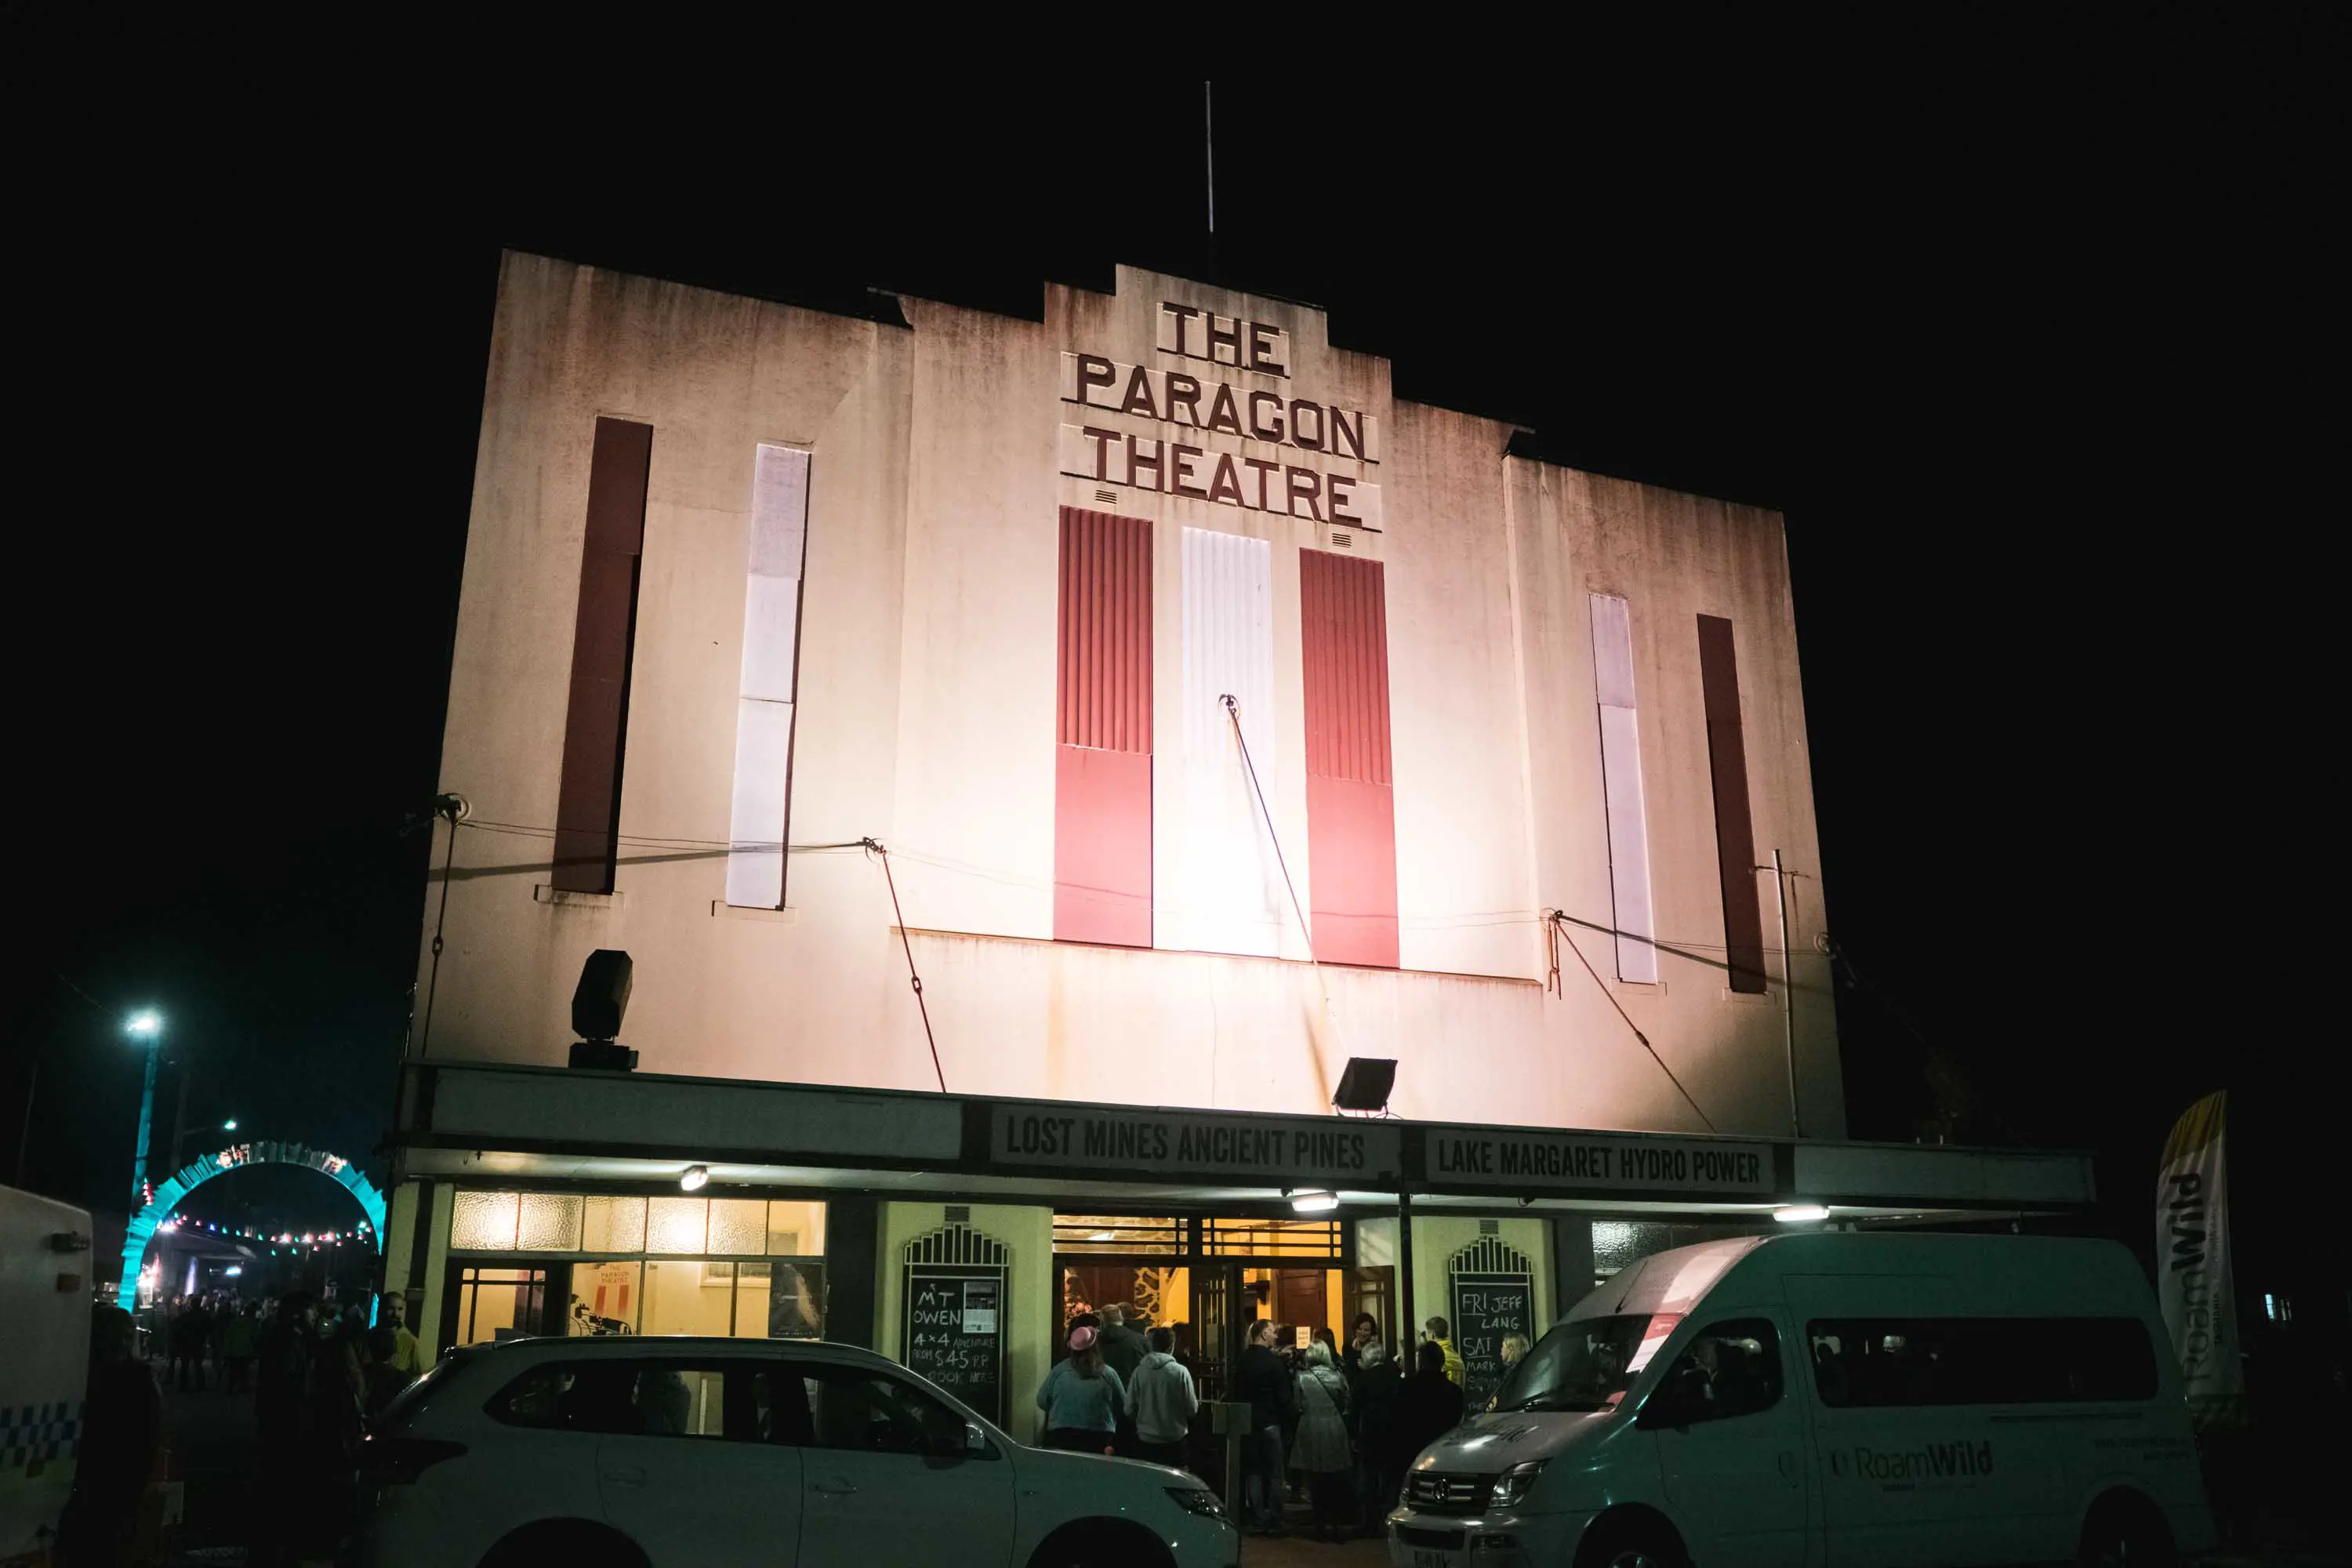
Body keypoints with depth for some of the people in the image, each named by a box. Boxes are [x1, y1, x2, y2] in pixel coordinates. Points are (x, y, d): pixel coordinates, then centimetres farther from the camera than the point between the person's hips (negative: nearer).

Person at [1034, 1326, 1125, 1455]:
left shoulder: (1059, 1370, -4)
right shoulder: (1108, 1374, -6)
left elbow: (1042, 1402, 7)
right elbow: (1123, 1407, 4)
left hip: (1061, 1437, 1)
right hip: (1098, 1440, -1)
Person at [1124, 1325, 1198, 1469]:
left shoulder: (1139, 1371, -6)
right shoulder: (1180, 1372, -13)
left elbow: (1129, 1410, -2)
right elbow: (1192, 1409, -8)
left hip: (1145, 1442, 2)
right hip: (1174, 1442, -2)